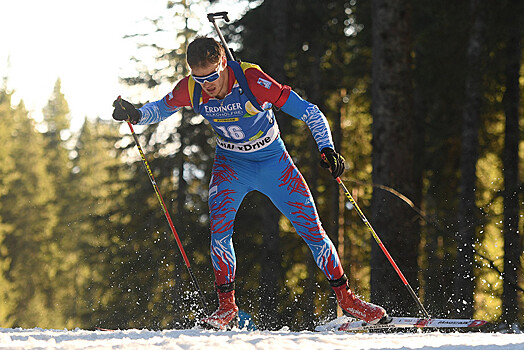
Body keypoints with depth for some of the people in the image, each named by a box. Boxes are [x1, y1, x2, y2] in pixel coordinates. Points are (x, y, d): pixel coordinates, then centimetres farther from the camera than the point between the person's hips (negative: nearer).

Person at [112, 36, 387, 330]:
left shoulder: (253, 81, -30)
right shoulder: (191, 89, -19)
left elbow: (308, 112, -26)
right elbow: (161, 110, 2)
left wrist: (327, 147, -39)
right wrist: (136, 115, -19)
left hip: (272, 160, -2)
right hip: (231, 163, 2)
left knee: (311, 228, -4)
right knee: (219, 226, -21)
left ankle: (345, 297, 12)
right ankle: (227, 306, -11)